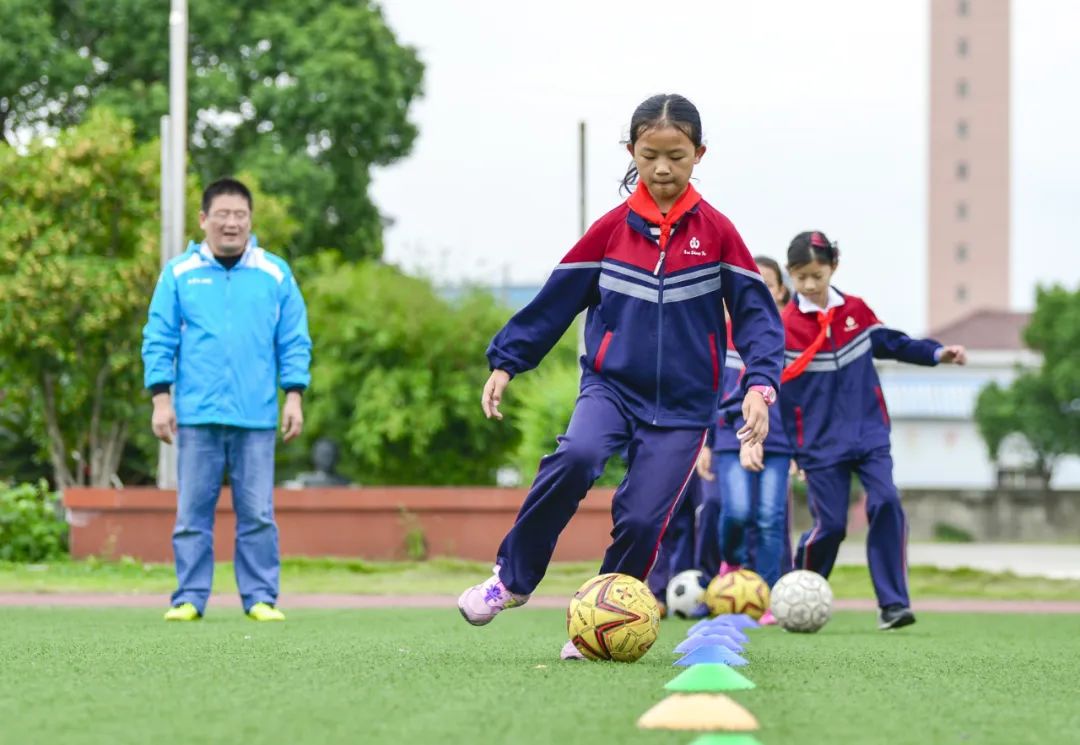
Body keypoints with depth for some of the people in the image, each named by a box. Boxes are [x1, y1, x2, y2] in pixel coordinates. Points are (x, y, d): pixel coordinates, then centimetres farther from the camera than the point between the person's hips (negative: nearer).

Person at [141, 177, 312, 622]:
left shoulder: (275, 275, 7)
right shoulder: (179, 274, 5)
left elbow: (294, 342, 8)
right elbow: (159, 339, 5)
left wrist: (294, 396, 0)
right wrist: (161, 399, -2)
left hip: (257, 418, 0)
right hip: (196, 415, 0)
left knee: (257, 514, 1)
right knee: (192, 513, 2)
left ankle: (261, 598, 7)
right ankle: (190, 598, 7)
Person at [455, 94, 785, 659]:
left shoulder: (716, 233, 0)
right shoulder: (612, 229, 2)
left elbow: (756, 315, 1)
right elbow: (555, 300, 8)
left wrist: (760, 385, -12)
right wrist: (505, 362, 6)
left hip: (681, 405, 0)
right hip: (612, 384, 0)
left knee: (641, 519, -11)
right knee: (575, 457, -29)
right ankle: (512, 579, -13)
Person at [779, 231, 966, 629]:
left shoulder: (856, 311, 6)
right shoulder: (784, 327, -5)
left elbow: (891, 342, 21)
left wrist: (938, 352, 11)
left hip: (869, 435, 3)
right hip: (820, 444, -3)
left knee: (886, 505, -15)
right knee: (829, 526, -4)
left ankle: (893, 603, -13)